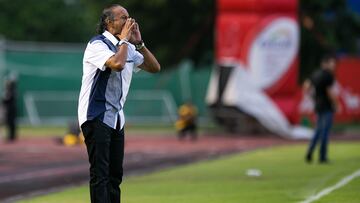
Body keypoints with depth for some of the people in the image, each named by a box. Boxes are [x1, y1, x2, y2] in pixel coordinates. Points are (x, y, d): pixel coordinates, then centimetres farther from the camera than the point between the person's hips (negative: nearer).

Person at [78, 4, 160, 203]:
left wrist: (139, 42, 3)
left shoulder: (128, 48, 13)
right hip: (96, 117, -8)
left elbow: (155, 67, 11)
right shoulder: (98, 44, -11)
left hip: (116, 117, 8)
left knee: (115, 173, 9)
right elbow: (117, 64, -29)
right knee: (100, 172, -13)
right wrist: (124, 39, -13)